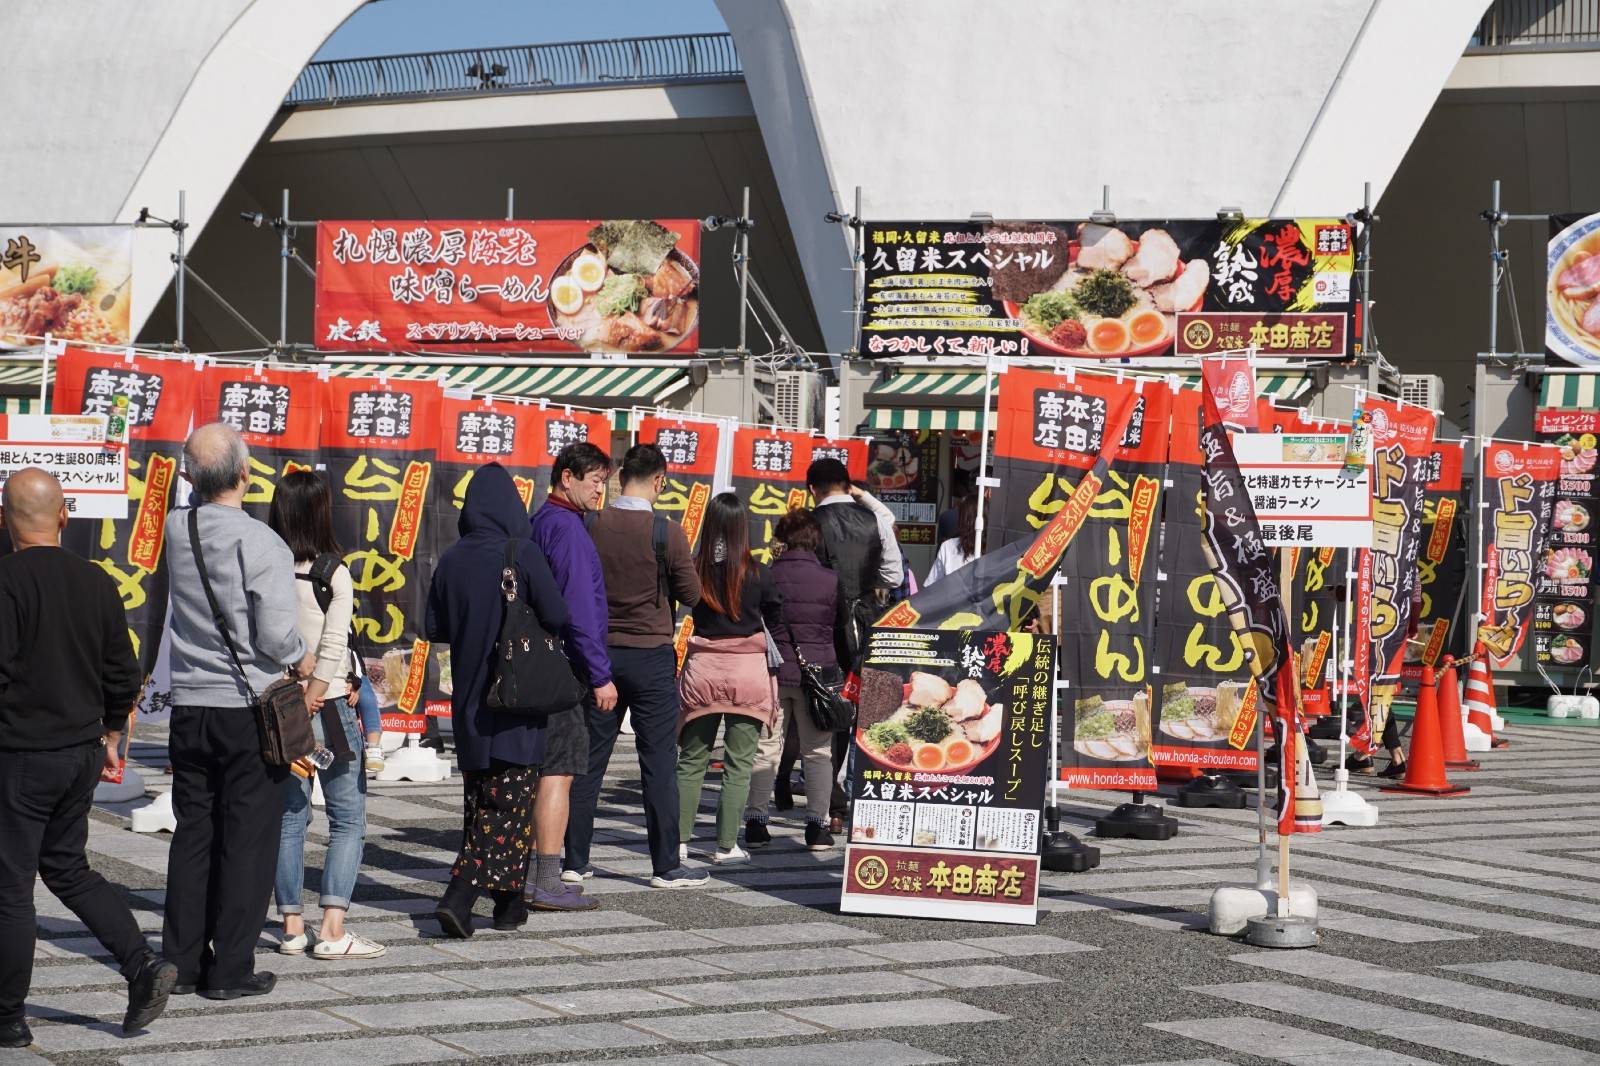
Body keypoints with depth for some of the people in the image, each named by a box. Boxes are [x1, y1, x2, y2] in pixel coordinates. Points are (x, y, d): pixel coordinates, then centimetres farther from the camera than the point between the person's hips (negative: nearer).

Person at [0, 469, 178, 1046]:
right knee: (67, 868, 21)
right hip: (82, 752, 7)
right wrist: (109, 735, 24)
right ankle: (143, 965, 7)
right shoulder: (96, 581, 5)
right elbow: (123, 673, 10)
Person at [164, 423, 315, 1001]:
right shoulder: (260, 542, -16)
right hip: (250, 708, -5)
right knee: (247, 839, 3)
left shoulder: (176, 530, -1)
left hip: (189, 708, 5)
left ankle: (182, 960, 16)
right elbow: (276, 634, -16)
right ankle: (231, 969, 5)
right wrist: (302, 659, -1)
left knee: (192, 834, 13)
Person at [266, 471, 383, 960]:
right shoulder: (333, 573, -9)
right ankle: (332, 930, -6)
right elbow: (333, 645, -13)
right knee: (348, 819, 3)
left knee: (289, 817, 12)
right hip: (327, 706, -4)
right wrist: (312, 696, -6)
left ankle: (292, 926, 13)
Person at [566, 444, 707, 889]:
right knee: (659, 763, 2)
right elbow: (692, 594, -3)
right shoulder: (667, 533, -12)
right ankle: (666, 866, 5)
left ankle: (575, 861, 13)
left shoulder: (590, 525, -3)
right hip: (652, 656, -3)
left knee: (589, 759, 9)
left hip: (600, 652, 4)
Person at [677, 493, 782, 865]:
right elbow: (777, 624, 3)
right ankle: (726, 845, 4)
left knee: (692, 759, 11)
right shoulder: (757, 573, -6)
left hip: (702, 667, 1)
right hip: (748, 671, -1)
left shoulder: (693, 569, -5)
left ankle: (679, 839, 10)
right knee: (739, 763, 4)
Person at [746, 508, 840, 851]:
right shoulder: (830, 580, -5)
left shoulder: (766, 577, -3)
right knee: (818, 752, 7)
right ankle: (817, 824, 4)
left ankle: (756, 821, 6)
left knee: (766, 748, 9)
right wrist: (842, 673, 14)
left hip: (773, 671, 1)